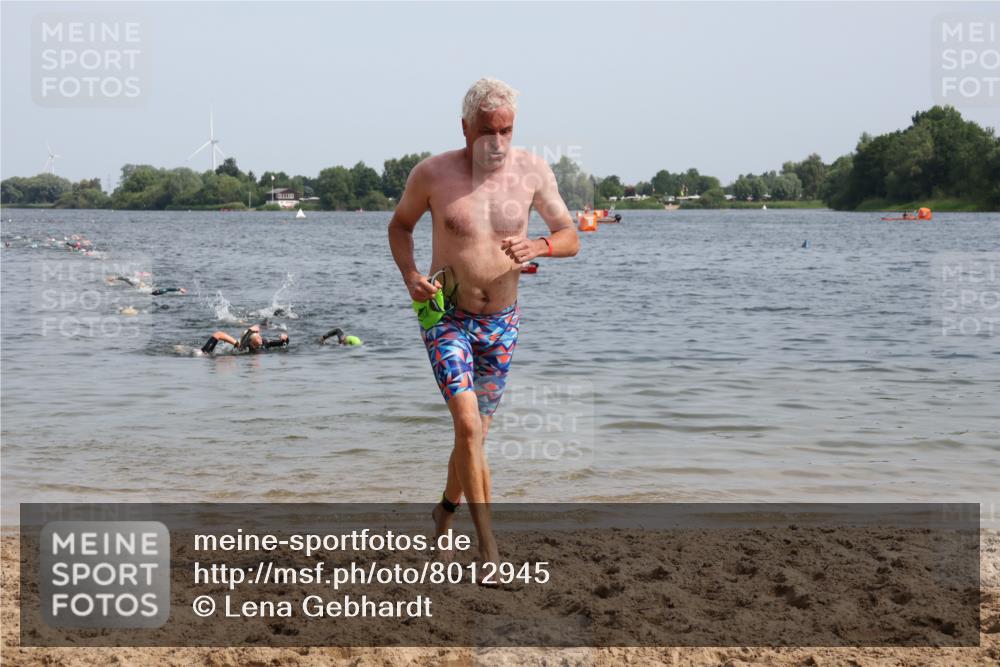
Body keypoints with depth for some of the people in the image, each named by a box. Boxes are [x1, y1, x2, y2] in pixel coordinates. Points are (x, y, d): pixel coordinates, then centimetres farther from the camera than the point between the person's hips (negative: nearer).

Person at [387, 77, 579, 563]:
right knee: (468, 424, -19)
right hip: (446, 317, -3)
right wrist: (409, 275, -11)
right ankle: (487, 543, -12)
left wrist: (538, 246, -21)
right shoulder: (432, 174, -11)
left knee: (476, 431, 14)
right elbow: (399, 225, 7)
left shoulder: (532, 171, -6)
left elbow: (571, 238, 2)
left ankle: (445, 512, 40)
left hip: (501, 322, 3)